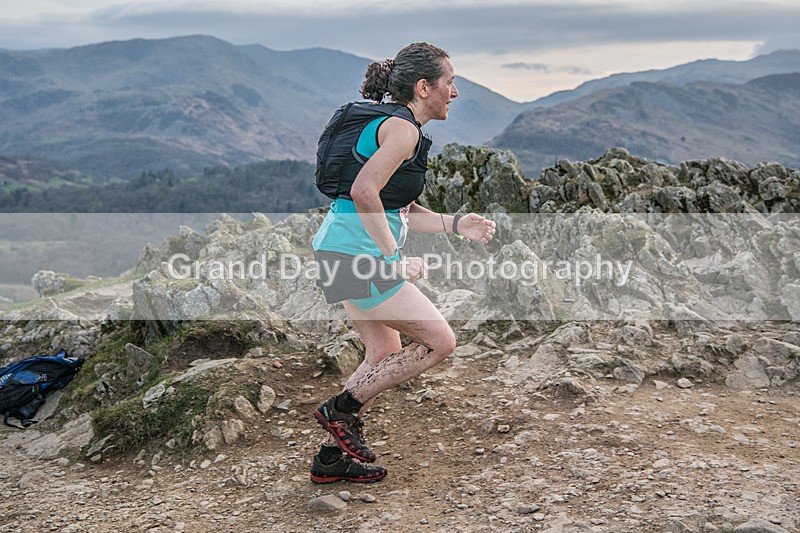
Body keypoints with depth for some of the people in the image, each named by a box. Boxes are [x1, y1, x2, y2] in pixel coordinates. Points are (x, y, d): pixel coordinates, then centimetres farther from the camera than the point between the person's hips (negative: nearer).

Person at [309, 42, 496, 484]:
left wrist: (456, 224, 12)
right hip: (357, 254, -10)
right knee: (439, 341, -3)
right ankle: (341, 409, 6)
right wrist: (394, 259, -21)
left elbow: (403, 211, 21)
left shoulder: (399, 125, 18)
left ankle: (331, 458, 26)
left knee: (387, 354, 18)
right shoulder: (402, 127, -14)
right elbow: (364, 192, -26)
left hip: (344, 252, 10)